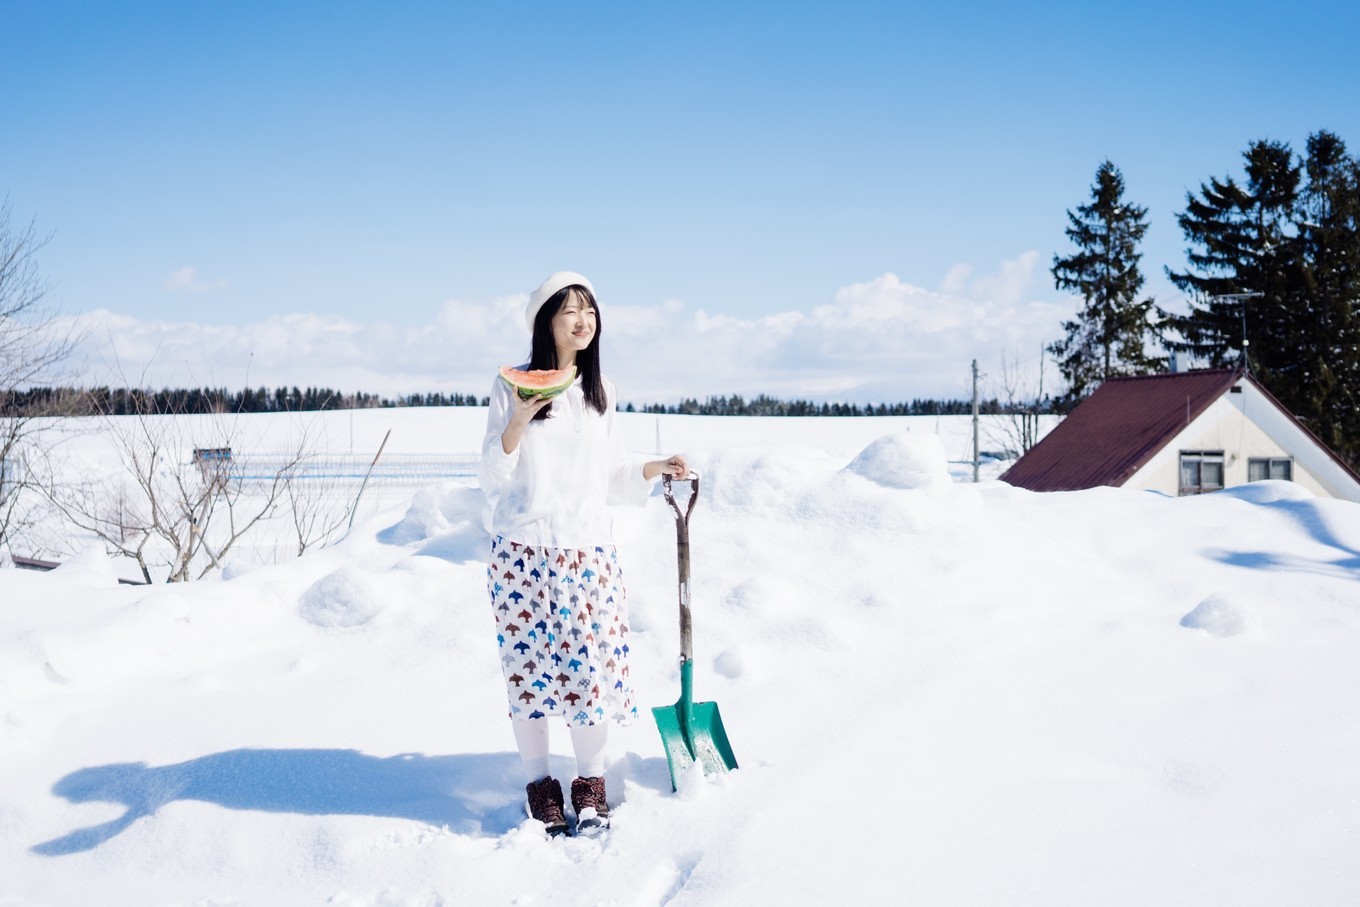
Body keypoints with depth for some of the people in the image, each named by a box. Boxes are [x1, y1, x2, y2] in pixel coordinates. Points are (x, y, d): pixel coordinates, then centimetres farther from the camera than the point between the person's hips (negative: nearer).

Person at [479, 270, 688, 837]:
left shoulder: (602, 392, 11)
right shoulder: (513, 386, -1)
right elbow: (493, 475, -4)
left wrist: (654, 469, 1)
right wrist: (520, 419, -18)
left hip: (587, 553, 3)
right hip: (524, 552, -3)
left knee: (591, 661, 1)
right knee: (528, 662, 1)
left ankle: (591, 783, 16)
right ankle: (539, 781, 16)